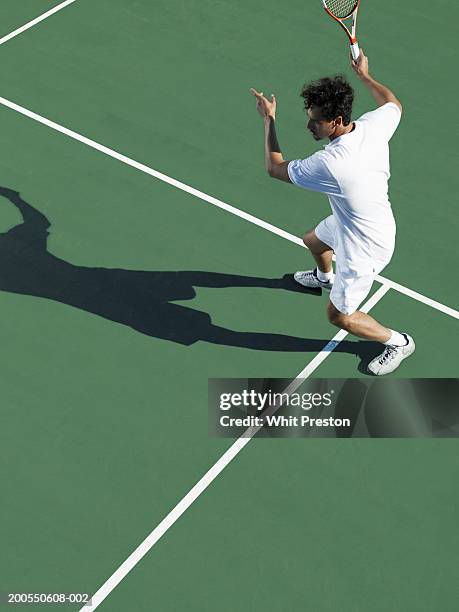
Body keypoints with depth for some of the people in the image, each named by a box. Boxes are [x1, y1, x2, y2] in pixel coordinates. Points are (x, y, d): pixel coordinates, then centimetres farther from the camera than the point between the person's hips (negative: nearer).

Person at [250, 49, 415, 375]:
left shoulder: (329, 164, -40)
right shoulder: (374, 124, -21)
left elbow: (275, 168, -21)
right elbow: (393, 103, 7)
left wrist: (269, 119, -11)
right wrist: (365, 75, 20)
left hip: (364, 247, -9)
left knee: (340, 316, 11)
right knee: (312, 240, 36)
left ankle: (398, 342, 31)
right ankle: (325, 277, 70)